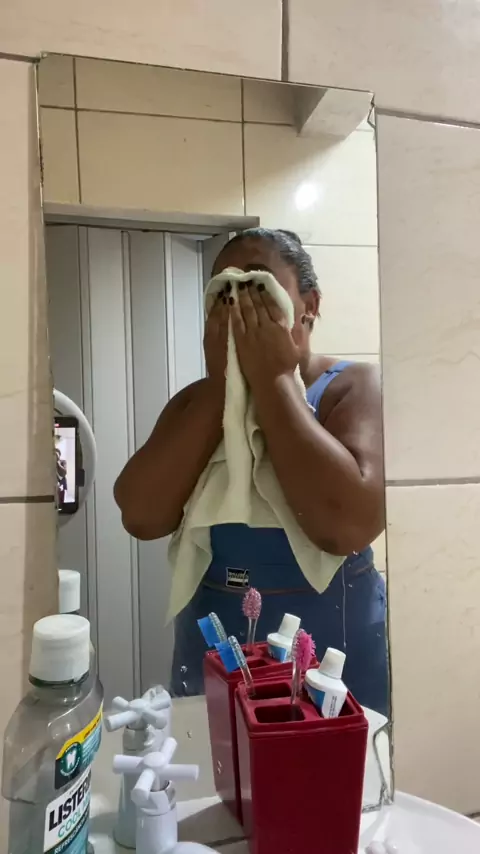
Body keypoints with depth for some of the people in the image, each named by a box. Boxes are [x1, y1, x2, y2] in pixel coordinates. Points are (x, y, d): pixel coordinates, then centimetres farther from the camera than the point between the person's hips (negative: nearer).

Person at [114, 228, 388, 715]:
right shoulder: (198, 402, 3)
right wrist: (222, 385, -17)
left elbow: (348, 525, -28)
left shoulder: (358, 386, -10)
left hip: (336, 654, -3)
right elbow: (141, 518, -13)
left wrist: (270, 380, -21)